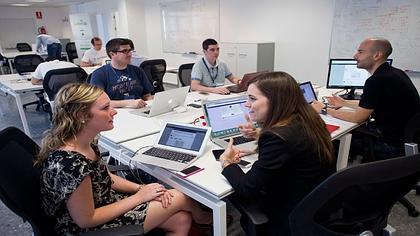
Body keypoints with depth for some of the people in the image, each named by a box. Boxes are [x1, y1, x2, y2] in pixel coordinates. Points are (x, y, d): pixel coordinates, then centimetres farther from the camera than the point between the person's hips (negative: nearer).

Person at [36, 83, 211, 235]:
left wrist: (141, 188, -6)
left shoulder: (85, 143, -7)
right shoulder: (70, 163, -35)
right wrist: (140, 196, -17)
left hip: (105, 203, 7)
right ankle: (200, 216, 33)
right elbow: (86, 220, -25)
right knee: (179, 198, -2)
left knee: (181, 220, 2)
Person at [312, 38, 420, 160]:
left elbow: (358, 117, -16)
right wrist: (344, 103, 20)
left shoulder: (378, 80, -25)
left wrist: (325, 110, -7)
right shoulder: (394, 73, 4)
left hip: (393, 145, -8)